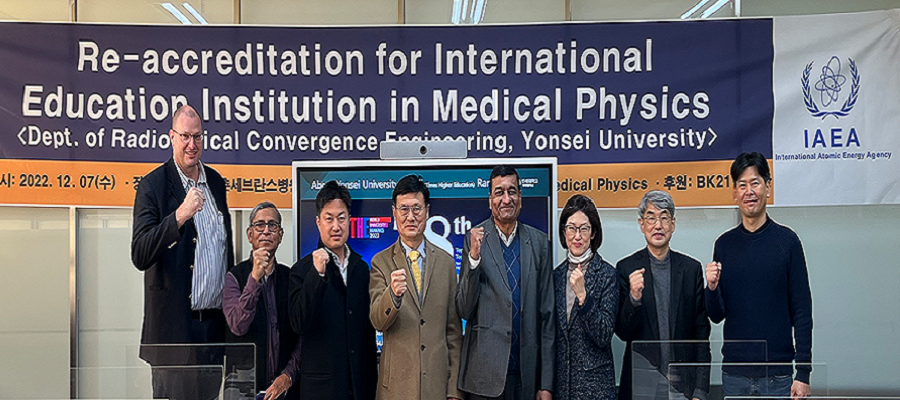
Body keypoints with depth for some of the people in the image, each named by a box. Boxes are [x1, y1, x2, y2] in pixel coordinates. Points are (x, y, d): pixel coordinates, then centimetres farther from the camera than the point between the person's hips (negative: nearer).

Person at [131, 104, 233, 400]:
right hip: (175, 325, -5)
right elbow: (139, 256, -17)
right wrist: (180, 215, -28)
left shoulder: (216, 182, 12)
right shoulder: (152, 186, -7)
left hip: (216, 320, 5)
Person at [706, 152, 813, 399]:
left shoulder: (786, 240, -2)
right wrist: (712, 288, -14)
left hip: (778, 375, -2)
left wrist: (803, 373, -6)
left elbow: (802, 311, -3)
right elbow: (717, 316, 7)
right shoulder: (724, 244, 4)